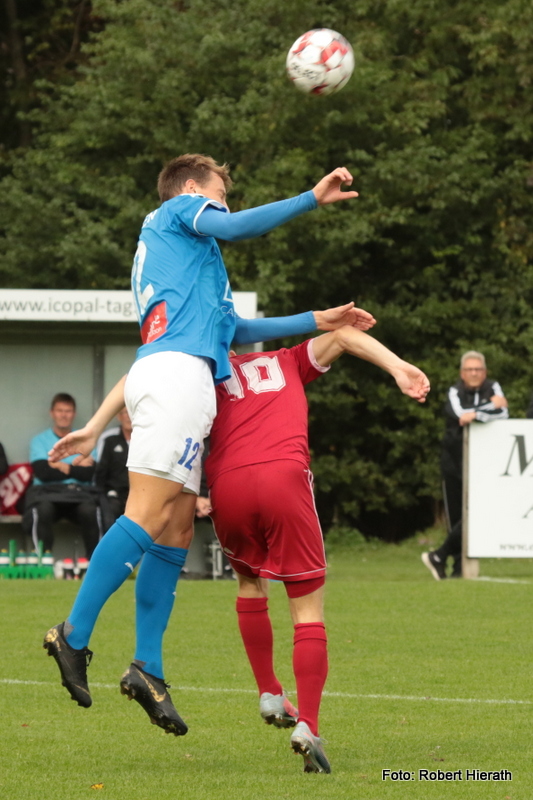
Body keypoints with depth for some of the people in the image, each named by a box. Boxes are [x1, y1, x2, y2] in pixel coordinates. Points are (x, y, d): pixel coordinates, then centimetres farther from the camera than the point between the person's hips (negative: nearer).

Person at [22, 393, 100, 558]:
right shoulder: (39, 441, 12)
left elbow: (88, 474, 0)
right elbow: (43, 473, -5)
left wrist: (62, 466, -4)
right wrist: (75, 466, -1)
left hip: (78, 491, 1)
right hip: (46, 490, -1)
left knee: (90, 511, -34)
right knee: (43, 511, -37)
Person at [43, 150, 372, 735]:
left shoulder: (177, 253, 37)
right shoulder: (180, 209, 13)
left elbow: (233, 329, 40)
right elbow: (236, 227, -8)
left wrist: (316, 321, 41)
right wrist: (313, 198, -9)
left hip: (185, 378, 10)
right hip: (176, 372, -10)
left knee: (178, 526, 2)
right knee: (148, 516, -17)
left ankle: (147, 666, -3)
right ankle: (74, 636, -22)